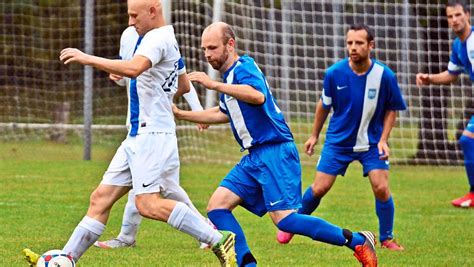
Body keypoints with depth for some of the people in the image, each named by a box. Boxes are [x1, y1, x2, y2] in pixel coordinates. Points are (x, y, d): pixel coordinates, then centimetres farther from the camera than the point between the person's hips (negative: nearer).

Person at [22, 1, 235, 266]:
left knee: (148, 205, -20)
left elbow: (133, 68, -32)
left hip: (153, 134, -10)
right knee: (101, 199, 7)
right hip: (138, 137, 10)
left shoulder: (158, 38, -13)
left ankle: (219, 240, -17)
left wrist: (87, 58, -28)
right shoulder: (168, 40, 19)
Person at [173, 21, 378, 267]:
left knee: (283, 219, -17)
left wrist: (214, 85, -36)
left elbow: (258, 96, -33)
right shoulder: (229, 76, 19)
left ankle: (358, 241, -8)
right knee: (217, 207, -2)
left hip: (275, 152, -10)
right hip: (254, 157, 10)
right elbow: (224, 113, 37)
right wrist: (180, 114, 33)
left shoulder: (244, 68, -11)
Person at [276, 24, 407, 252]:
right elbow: (324, 104, 5)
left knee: (381, 188, -14)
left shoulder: (385, 76, -15)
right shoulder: (334, 73, -13)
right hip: (338, 140, 0)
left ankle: (386, 239, 5)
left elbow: (391, 109, -1)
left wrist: (383, 140, -10)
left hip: (371, 142, 0)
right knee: (319, 188, -3)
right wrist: (314, 135, 13)